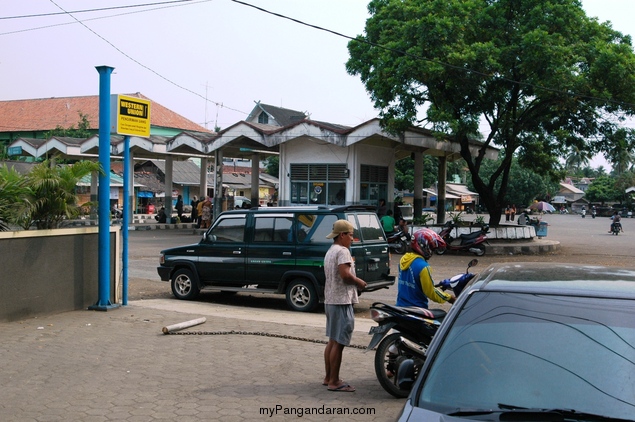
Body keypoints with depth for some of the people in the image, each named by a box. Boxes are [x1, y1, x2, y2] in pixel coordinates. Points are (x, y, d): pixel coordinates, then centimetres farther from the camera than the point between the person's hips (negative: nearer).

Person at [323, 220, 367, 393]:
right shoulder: (342, 251, -14)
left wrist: (354, 282, 12)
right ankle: (334, 382, -3)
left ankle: (328, 377, 22)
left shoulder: (330, 251, 19)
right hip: (342, 301, -11)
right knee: (339, 343, -6)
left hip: (330, 300, 11)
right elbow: (345, 274, -25)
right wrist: (359, 282, -8)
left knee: (332, 341, 16)